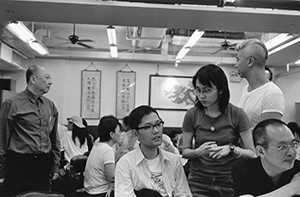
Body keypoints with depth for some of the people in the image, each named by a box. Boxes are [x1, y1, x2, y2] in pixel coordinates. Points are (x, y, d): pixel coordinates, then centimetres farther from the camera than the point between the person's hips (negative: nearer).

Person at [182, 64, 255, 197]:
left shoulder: (237, 114, -8)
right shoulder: (192, 115, -4)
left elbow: (251, 153, -5)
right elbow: (185, 152, 2)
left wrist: (231, 149, -24)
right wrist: (198, 152, -19)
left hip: (229, 184, -1)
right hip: (198, 184, 1)